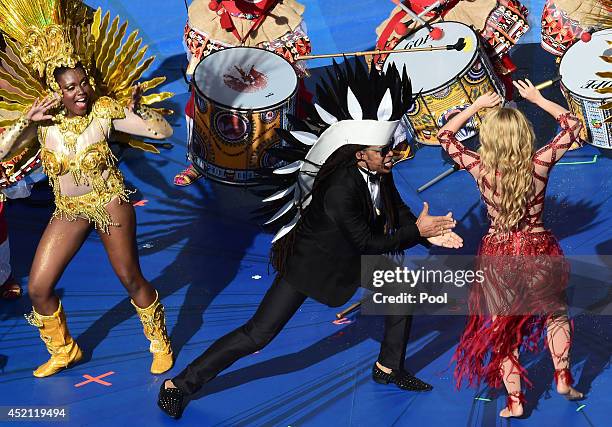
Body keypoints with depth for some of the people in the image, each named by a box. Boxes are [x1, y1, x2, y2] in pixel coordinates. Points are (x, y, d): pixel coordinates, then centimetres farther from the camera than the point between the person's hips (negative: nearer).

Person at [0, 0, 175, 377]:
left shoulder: (106, 109, -14)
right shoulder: (42, 117, -9)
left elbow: (164, 131, -13)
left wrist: (139, 109, -30)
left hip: (110, 203, -3)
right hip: (68, 211, 3)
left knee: (131, 279, 5)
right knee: (39, 289, 4)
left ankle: (160, 342, 30)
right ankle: (63, 350, 30)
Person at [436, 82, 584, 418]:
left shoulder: (480, 168, -14)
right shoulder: (539, 164, -15)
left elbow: (445, 136, 2)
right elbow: (572, 125, 1)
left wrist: (477, 105, 5)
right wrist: (537, 98, 5)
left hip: (498, 256, 0)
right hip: (539, 251, 1)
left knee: (503, 329, 13)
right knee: (556, 312, 28)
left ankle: (514, 401, 17)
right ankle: (563, 378, 28)